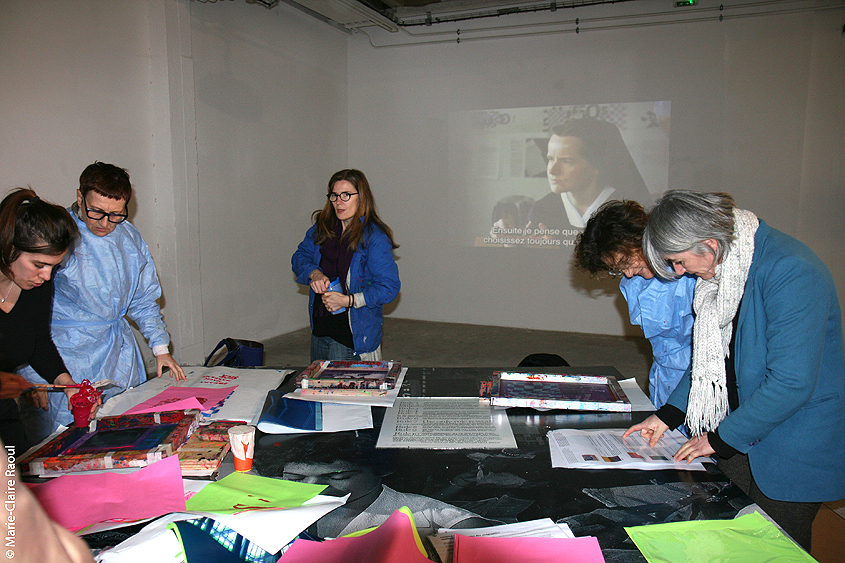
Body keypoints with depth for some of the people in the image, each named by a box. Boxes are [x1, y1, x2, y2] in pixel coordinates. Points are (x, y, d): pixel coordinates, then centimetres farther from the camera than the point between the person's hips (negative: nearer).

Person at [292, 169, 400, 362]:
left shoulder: (375, 238, -15)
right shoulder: (323, 227, 4)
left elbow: (389, 288, -17)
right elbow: (300, 256, 11)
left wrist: (348, 300, -25)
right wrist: (314, 273, -11)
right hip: (319, 329, 6)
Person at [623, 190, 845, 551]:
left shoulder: (792, 274, -24)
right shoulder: (724, 268, 1)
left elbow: (791, 383, -26)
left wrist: (720, 439, -15)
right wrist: (668, 415, 6)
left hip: (794, 457, -7)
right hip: (738, 444, 7)